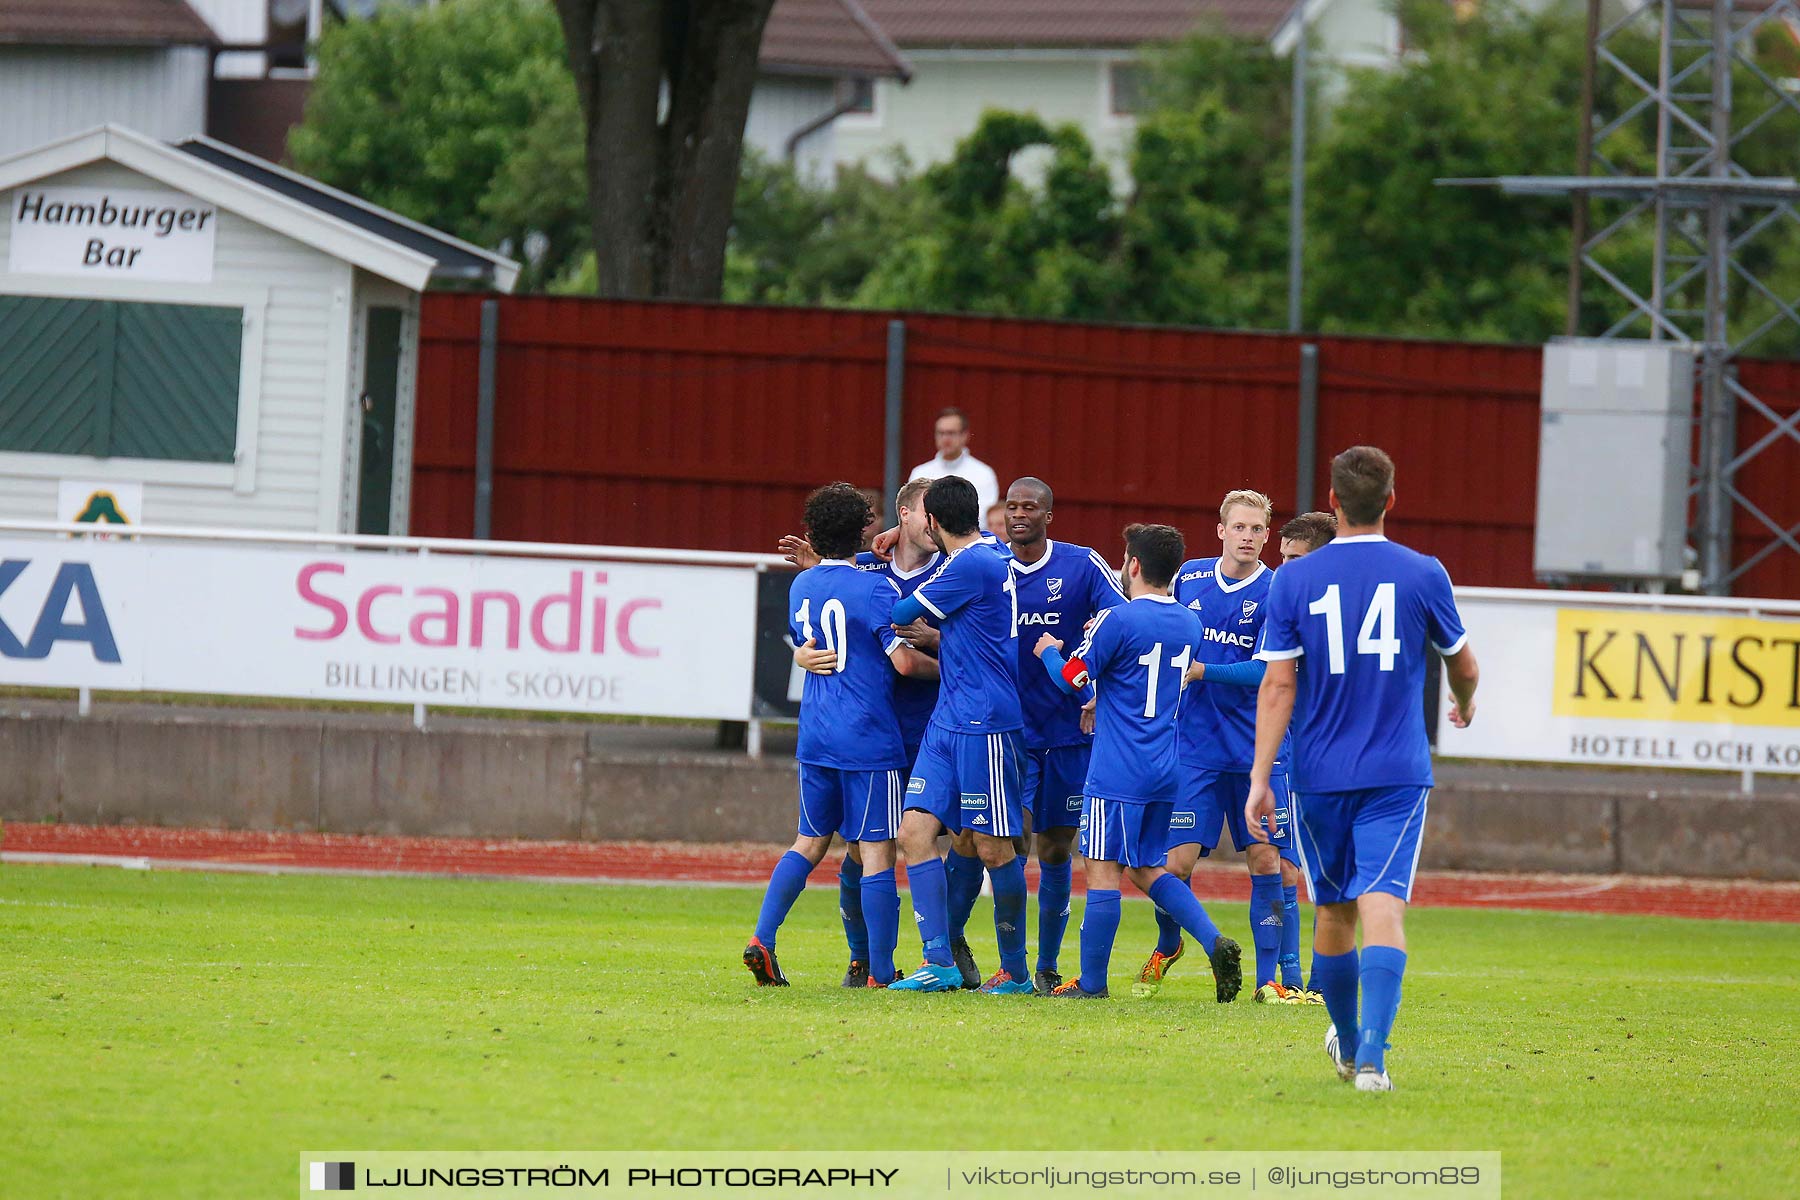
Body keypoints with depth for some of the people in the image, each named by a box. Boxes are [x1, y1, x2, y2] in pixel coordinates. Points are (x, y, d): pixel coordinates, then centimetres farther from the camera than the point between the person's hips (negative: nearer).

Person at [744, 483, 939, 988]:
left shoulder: (801, 586, 8)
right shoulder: (875, 588, -12)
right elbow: (904, 660, -17)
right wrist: (947, 666, -1)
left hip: (815, 735, 6)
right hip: (869, 739, -6)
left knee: (810, 842, 18)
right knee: (877, 852, -3)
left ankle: (762, 938, 6)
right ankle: (880, 972, -3)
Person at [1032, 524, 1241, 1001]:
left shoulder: (1119, 620, -13)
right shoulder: (1191, 625, 9)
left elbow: (1072, 677, -7)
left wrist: (1050, 651, 15)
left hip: (1117, 772, -7)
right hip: (1168, 771, 7)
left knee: (1102, 869, -1)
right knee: (1145, 868, 17)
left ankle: (1091, 981, 2)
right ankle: (1215, 943, 0)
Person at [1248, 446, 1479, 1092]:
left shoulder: (1293, 580, -2)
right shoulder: (1424, 576, -1)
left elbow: (1278, 686, -6)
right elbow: (1463, 666, 13)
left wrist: (1260, 779, -6)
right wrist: (1465, 705, 36)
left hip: (1319, 774, 1)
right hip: (1397, 773, -1)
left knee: (1333, 913, 16)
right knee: (1382, 907, -9)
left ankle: (1348, 1046, 33)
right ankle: (1372, 1056, -26)